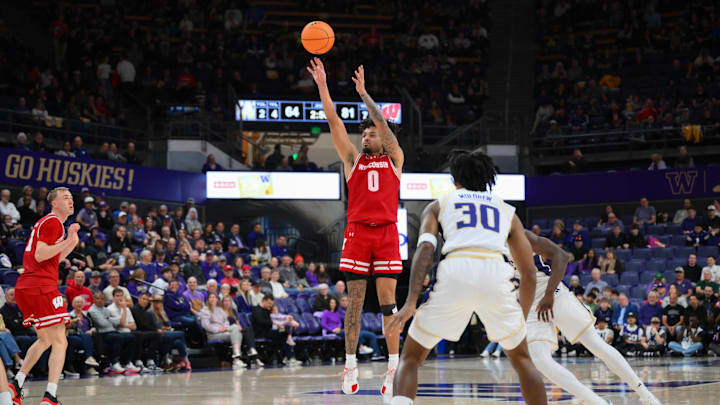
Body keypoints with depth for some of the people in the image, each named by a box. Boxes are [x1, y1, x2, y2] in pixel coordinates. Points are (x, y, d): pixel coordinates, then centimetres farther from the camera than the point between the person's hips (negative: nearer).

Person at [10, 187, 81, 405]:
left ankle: (16, 384, 19)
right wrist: (69, 241, -16)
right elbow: (40, 255, -17)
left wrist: (71, 242, 18)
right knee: (60, 342, -10)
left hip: (24, 288, 10)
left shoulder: (49, 222, 23)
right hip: (41, 287, -10)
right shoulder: (53, 222, -7)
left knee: (45, 339, 24)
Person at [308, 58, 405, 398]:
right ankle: (350, 365, 5)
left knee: (387, 301, -4)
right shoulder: (354, 160, 15)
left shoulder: (394, 160, 13)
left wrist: (363, 93, -1)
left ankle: (393, 367, -3)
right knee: (355, 301, 1)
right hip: (357, 232, 1)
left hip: (386, 232, -1)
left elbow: (383, 124, 1)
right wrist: (322, 85, 0)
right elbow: (334, 122, 7)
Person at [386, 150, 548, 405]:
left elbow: (425, 249, 4)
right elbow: (529, 273, 26)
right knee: (521, 357, 25)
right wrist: (521, 319, 37)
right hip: (496, 274, 1)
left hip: (455, 273, -1)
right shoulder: (507, 210, 30)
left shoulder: (437, 205, 25)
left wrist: (411, 302, -3)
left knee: (411, 357, 15)